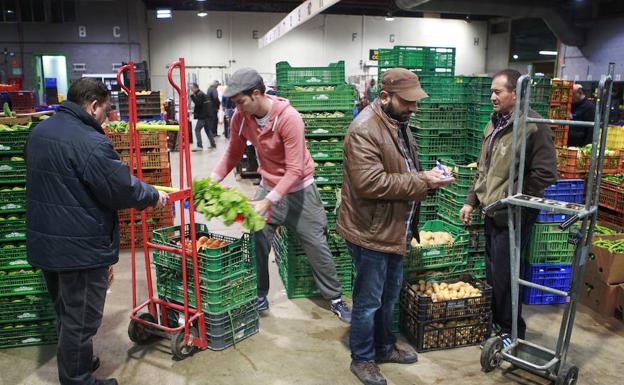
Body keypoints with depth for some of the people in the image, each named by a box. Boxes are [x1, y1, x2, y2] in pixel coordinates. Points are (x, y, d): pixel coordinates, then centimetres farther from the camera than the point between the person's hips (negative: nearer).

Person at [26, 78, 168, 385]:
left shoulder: (39, 132, 8)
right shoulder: (90, 142, -23)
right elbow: (121, 189, -20)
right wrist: (153, 196, -3)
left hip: (44, 241, 10)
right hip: (81, 247, -10)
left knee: (65, 311, 25)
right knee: (81, 319, 6)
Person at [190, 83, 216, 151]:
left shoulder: (199, 94, -12)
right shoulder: (202, 93, 20)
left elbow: (198, 103, -25)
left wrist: (192, 96, -23)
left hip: (202, 116, -10)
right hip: (206, 115, 10)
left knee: (197, 129, -10)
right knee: (208, 129, 15)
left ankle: (199, 146, -15)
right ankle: (213, 144, 17)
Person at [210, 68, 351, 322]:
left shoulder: (289, 118, -27)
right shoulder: (241, 117, -11)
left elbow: (295, 170, -27)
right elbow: (233, 154, 2)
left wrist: (267, 202, -34)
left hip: (299, 189, -4)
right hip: (268, 185, 4)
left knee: (317, 247, 4)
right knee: (256, 243, -1)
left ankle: (335, 299, 21)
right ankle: (259, 296, 20)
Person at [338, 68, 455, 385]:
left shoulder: (398, 122, 10)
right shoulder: (364, 130, -22)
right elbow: (370, 183, -30)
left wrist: (427, 176, 1)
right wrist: (422, 181, -24)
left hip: (395, 228, 9)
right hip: (371, 230, -9)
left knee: (389, 296, 23)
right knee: (368, 301, 7)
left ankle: (385, 347, 41)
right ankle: (362, 359, 27)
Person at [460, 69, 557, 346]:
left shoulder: (534, 126, -16)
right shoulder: (494, 124, 11)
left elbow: (545, 174, -18)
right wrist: (471, 200, 14)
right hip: (493, 212, 8)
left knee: (503, 275, 1)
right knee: (492, 271, 18)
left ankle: (512, 331, 20)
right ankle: (497, 321, 36)